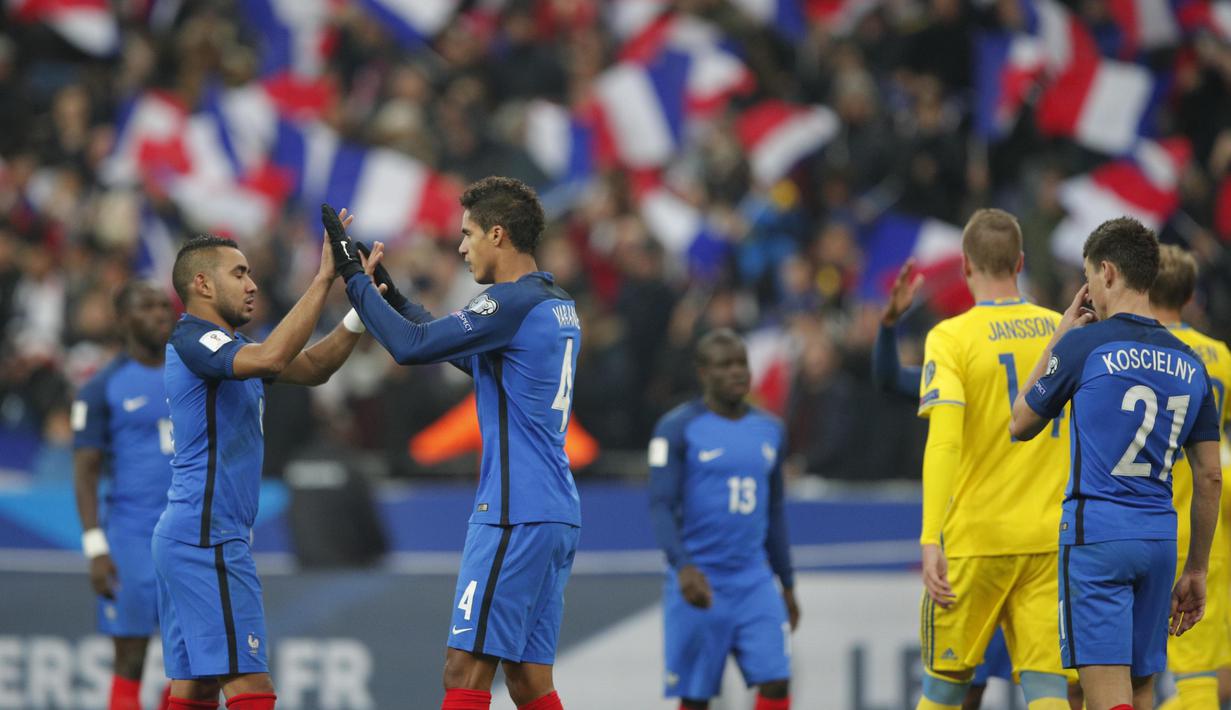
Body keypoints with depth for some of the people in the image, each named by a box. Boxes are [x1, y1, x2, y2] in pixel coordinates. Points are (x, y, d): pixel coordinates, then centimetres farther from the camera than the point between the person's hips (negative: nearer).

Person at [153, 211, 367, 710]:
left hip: (187, 535, 10)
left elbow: (311, 368, 19)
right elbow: (271, 357, -30)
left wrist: (359, 315, 4)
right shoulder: (192, 340, -12)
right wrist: (324, 278, -27)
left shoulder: (223, 345, 18)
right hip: (207, 538, -10)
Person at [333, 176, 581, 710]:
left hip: (514, 514, -9)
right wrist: (391, 294, 29)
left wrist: (354, 277, -4)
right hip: (558, 515, 9)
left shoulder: (514, 303, -13)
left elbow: (412, 346, -16)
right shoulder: (559, 306, 17)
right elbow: (467, 354, 30)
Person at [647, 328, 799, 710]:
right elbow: (661, 507, -13)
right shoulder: (677, 428, -6)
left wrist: (787, 584, 20)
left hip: (755, 582, 4)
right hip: (698, 582, -4)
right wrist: (683, 567, -28)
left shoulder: (770, 430, 12)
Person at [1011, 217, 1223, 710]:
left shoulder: (1085, 346, -6)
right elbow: (1210, 478, 12)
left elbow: (1021, 424, 8)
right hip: (1160, 540, 6)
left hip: (1096, 535, -6)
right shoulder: (1190, 365, 10)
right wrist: (1196, 570, 19)